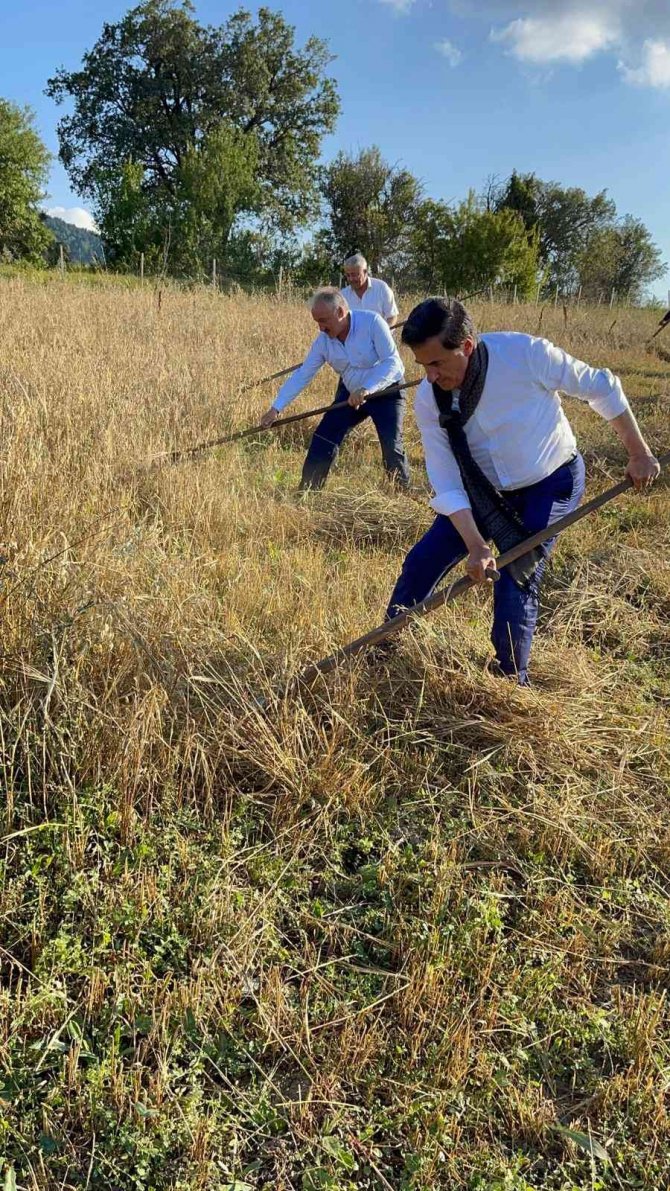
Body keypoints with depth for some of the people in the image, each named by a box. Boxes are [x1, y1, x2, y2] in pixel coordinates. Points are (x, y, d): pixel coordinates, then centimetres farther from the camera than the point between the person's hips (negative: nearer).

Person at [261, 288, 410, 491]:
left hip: (386, 390, -5)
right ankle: (307, 491, 10)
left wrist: (366, 389, -38)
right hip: (350, 393, 5)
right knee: (323, 439, -1)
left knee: (392, 446, -17)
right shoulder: (323, 340, -8)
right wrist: (276, 408, -12)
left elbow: (392, 362, -27)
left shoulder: (372, 322, -24)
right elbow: (302, 375, -6)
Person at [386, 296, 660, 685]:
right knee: (422, 563, 1)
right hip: (484, 489, 4)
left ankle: (511, 681, 10)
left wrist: (639, 454, -8)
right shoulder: (429, 400, -17)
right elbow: (447, 483, -15)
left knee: (517, 582, -14)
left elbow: (601, 387, -15)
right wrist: (475, 545, -26)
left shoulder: (524, 352, -29)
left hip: (551, 483, -4)